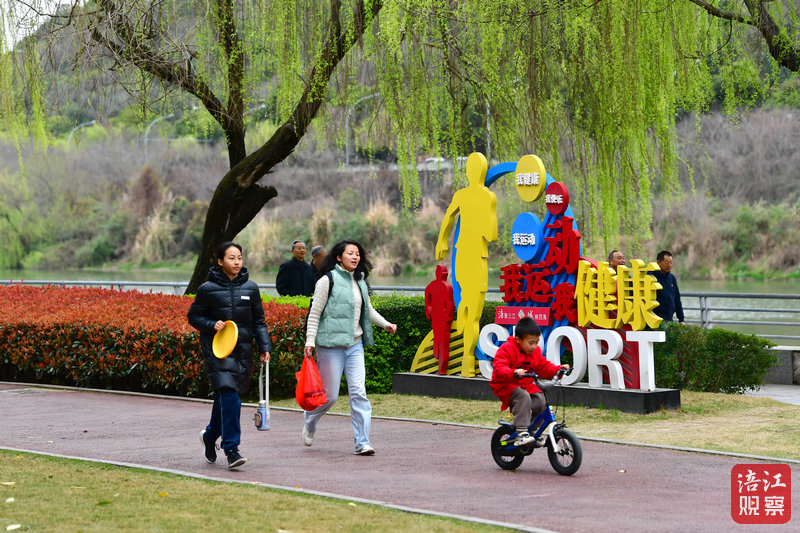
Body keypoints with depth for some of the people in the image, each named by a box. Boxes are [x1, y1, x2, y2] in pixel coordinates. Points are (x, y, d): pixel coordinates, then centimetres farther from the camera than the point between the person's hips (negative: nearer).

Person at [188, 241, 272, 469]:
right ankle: (231, 449, -15)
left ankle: (210, 435, 36)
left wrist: (265, 347, 3)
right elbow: (194, 316, 6)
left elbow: (258, 321, 14)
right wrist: (212, 325, -13)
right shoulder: (208, 289, -2)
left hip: (243, 349, 4)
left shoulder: (250, 288, 8)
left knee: (226, 398, 11)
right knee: (229, 396, -17)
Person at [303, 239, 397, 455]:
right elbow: (315, 313, -5)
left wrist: (385, 324, 10)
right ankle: (309, 422, 31)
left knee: (358, 392, -5)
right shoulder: (328, 281, -6)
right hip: (331, 345, -5)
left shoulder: (360, 282, 13)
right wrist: (310, 341, -12)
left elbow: (368, 310, 25)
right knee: (330, 395, 0)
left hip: (355, 344, 5)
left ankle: (362, 443, -5)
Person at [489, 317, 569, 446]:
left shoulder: (535, 351, 8)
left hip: (526, 385, 7)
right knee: (523, 397, -35)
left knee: (540, 400, -18)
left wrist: (559, 369, -1)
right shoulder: (506, 349, -15)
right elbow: (499, 369, -27)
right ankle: (521, 433, -38)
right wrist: (514, 373, -45)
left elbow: (544, 367, 16)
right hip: (506, 386, -7)